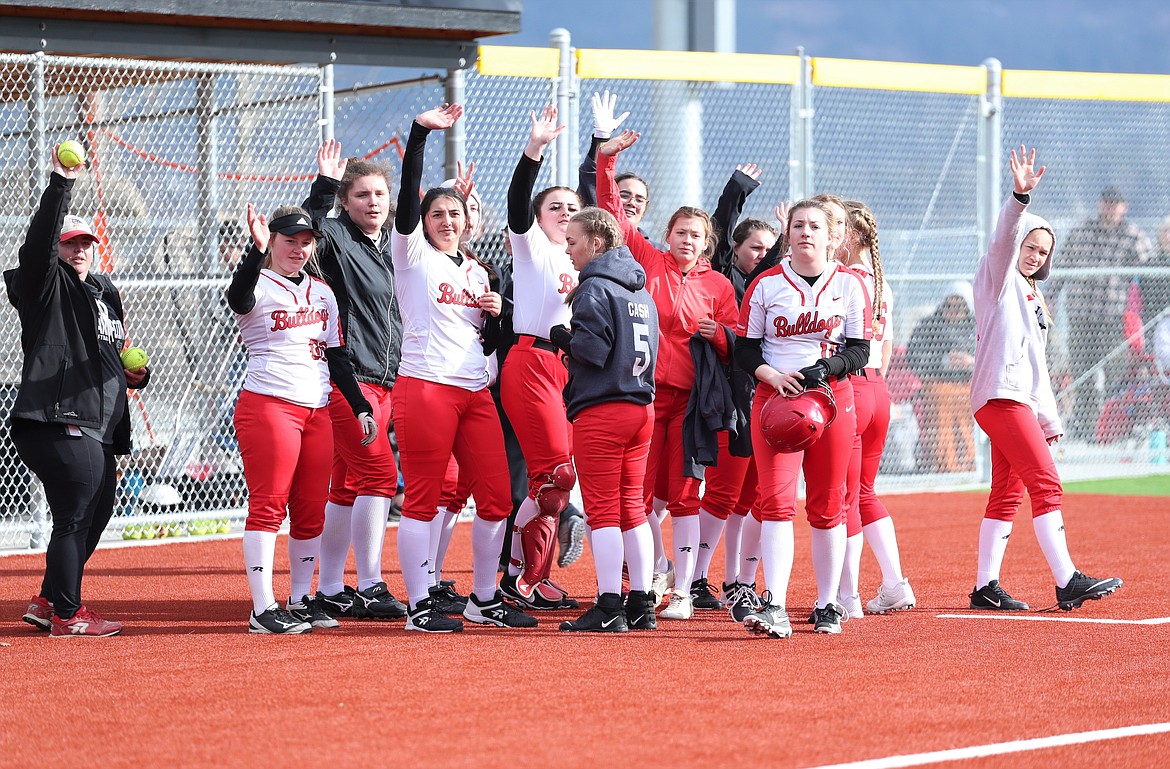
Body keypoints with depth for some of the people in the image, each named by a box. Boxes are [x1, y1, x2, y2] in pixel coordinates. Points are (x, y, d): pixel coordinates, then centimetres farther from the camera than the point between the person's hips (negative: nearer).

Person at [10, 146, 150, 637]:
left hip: (100, 429, 9)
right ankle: (66, 615, 2)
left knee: (94, 517, 13)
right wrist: (61, 185, -29)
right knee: (74, 517, -7)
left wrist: (134, 374, 10)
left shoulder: (104, 294, 23)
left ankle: (48, 602, 25)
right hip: (59, 423, -9)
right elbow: (39, 240, -21)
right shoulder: (46, 285, -1)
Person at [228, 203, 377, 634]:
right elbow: (238, 297, -28)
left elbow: (337, 356, 20)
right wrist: (258, 251, -42)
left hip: (317, 410, 7)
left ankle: (301, 600, 17)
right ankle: (263, 611, -11)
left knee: (312, 511, 7)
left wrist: (360, 407, 14)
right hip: (268, 405, -7)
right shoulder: (259, 286, -3)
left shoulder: (322, 294, 18)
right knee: (269, 505, -10)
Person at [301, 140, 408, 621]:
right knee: (379, 472, -15)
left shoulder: (392, 248, 17)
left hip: (384, 381, 7)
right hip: (346, 376, -7)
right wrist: (325, 185, -31)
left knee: (348, 486, 9)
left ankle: (331, 591, 13)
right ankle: (369, 588, -13)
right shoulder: (337, 239, -5)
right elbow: (302, 233, -26)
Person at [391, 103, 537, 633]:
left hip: (476, 391, 6)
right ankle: (420, 606, 0)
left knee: (497, 497, 4)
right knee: (423, 499, -4)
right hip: (425, 386, -6)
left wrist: (497, 312, 3)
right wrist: (420, 133, -22)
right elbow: (408, 195, -13)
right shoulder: (413, 254, 3)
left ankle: (485, 600, 15)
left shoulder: (475, 271, 20)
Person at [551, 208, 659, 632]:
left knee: (602, 509, -5)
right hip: (642, 405, 8)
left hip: (600, 410, -8)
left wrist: (561, 336, -1)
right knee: (632, 506, 12)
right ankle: (641, 604, 12)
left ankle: (609, 608, -6)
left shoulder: (595, 288, -10)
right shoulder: (640, 290, 16)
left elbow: (593, 349, -20)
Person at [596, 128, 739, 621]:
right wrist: (606, 161, -9)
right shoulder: (648, 263, 7)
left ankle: (683, 593, 2)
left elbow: (737, 349, 13)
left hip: (692, 396, 0)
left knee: (685, 494, 0)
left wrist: (718, 336, -9)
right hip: (645, 390, 0)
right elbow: (612, 215, 2)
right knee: (639, 494, -1)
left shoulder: (718, 285, 10)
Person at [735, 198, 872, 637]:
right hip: (775, 398, -1)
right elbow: (744, 348, 5)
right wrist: (772, 375, -14)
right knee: (776, 500, -14)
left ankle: (827, 606, 16)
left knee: (827, 506, 5)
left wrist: (826, 368, -16)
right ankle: (774, 608, -20)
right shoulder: (767, 284, 4)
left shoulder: (850, 284, 4)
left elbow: (861, 350, 3)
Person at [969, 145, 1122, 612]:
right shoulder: (1000, 280, 1)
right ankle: (1067, 582, -19)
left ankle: (986, 588, 9)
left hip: (1021, 400, 9)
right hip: (1000, 395, -9)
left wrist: (1049, 419, 24)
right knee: (1046, 485, -15)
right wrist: (1020, 197, -37)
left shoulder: (1032, 297, 26)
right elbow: (1004, 241, -21)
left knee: (1007, 496, 7)